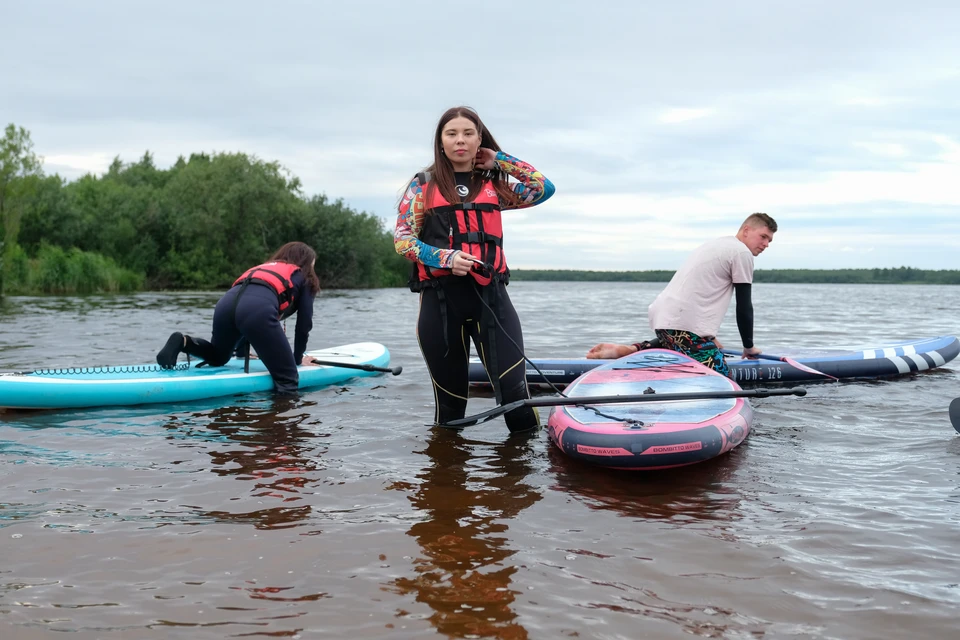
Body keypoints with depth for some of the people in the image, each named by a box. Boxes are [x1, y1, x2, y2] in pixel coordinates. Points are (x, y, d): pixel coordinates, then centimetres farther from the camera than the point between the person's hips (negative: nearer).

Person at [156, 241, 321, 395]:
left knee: (217, 357, 33)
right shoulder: (304, 277, 26)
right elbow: (304, 323, 22)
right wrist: (298, 358, 36)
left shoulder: (263, 268, 42)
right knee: (288, 380, -3)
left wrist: (240, 349, 55)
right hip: (257, 309, -6)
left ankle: (183, 342, 7)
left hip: (227, 303, 6)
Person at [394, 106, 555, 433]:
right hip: (440, 299, -1)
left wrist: (499, 160, 10)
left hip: (490, 295, 1)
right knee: (450, 401, 8)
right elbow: (402, 239, 1)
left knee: (514, 392, -10)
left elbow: (544, 188, 4)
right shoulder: (423, 184, 8)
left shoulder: (494, 185, 14)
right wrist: (445, 258, -14)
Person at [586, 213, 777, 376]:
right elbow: (744, 307, -2)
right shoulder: (742, 252, -3)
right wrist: (749, 347, 11)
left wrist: (708, 337, 35)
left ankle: (628, 350, 11)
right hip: (684, 325, -10)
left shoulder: (715, 245, 26)